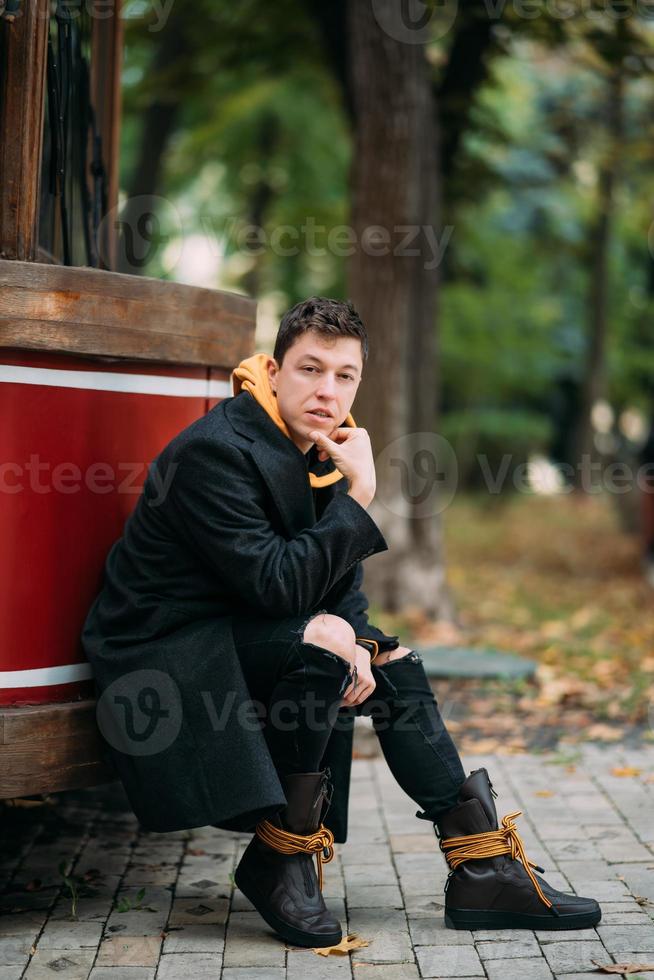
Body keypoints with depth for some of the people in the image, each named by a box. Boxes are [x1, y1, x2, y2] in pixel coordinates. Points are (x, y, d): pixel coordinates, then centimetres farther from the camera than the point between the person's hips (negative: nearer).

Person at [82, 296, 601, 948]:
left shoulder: (324, 447, 5)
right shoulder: (216, 450, -23)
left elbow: (342, 580, 7)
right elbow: (275, 584, -28)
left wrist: (358, 644, -13)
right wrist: (358, 497, -25)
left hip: (240, 634, 9)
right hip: (162, 655, -9)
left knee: (393, 664, 3)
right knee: (320, 642, -30)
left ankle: (485, 870, 4)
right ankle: (280, 859, -16)